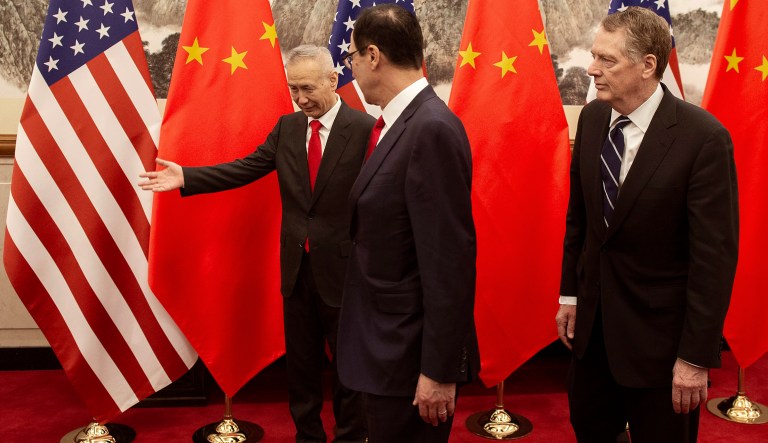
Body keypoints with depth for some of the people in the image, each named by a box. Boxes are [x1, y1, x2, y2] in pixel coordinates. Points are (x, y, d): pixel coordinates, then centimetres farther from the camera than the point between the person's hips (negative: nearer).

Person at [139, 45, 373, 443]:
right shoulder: (287, 127, 4)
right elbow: (245, 169, 4)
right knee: (301, 363, 18)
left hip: (343, 269, -5)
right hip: (297, 268, 5)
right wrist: (186, 178, -4)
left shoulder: (365, 130, -13)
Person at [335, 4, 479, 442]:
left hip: (411, 352, -9)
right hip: (388, 341, 9)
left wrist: (440, 371, -20)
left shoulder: (433, 130, -22)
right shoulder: (401, 123, 6)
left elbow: (450, 261, -23)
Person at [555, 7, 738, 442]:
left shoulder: (703, 137, -19)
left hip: (658, 331, -5)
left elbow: (714, 254, -18)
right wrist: (570, 292, 9)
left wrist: (697, 356, -16)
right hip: (592, 319, 6)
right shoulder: (593, 118, -2)